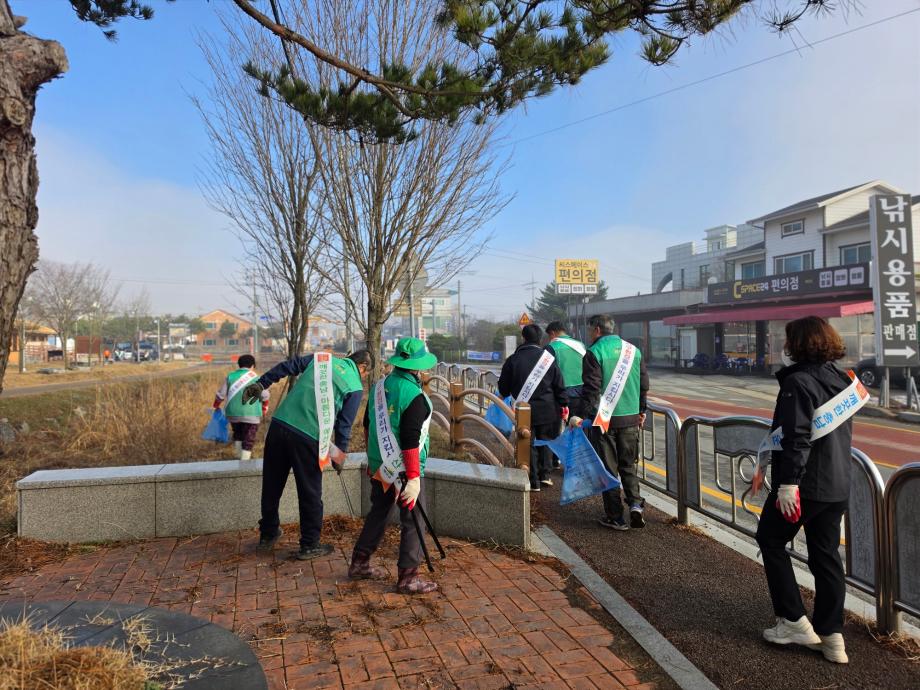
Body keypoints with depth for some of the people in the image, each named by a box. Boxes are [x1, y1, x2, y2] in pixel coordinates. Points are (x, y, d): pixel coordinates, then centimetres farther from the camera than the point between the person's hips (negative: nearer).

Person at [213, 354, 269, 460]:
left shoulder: (230, 376, 9)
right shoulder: (256, 378, 1)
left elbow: (221, 394, 8)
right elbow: (265, 395, -3)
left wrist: (216, 406, 25)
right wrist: (264, 409, 13)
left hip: (233, 413, 4)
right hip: (251, 414, -4)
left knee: (238, 435, 26)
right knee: (248, 439, 4)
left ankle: (240, 457, 33)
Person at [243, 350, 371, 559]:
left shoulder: (321, 358, 14)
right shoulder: (355, 387, 2)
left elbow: (287, 367, 12)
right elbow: (344, 425, 3)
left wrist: (260, 384, 18)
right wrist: (339, 455, 13)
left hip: (279, 425, 5)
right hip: (307, 438, -5)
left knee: (271, 486, 19)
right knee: (310, 495, 11)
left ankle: (267, 535, 37)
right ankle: (309, 545, 22)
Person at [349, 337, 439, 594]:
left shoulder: (379, 387, 4)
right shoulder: (414, 396, -20)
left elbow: (368, 426, 14)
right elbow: (410, 441, -23)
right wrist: (414, 478, -19)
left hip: (379, 467, 8)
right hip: (403, 469, -8)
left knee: (378, 513, 22)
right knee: (413, 520, 3)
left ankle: (359, 563, 31)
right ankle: (407, 577, 8)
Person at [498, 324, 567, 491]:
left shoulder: (513, 360, -3)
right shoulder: (548, 358, -3)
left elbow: (503, 386, 6)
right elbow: (559, 385, 0)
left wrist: (505, 395, 26)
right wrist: (564, 404, 9)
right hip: (547, 409, 1)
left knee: (529, 444, 7)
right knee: (545, 441, 17)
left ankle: (533, 482, 8)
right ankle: (545, 475, 16)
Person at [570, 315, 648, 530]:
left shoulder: (594, 353, -10)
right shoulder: (633, 350, 8)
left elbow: (591, 389, -17)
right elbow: (644, 384, 13)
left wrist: (580, 415, -16)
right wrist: (641, 411, 24)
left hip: (604, 419, -5)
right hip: (630, 418, 5)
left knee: (608, 468, 4)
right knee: (628, 465, 18)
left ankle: (615, 517, 8)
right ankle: (635, 503, -1)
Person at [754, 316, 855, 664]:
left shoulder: (798, 382, -17)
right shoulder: (840, 380, 10)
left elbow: (796, 437, -24)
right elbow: (844, 432, 18)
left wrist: (788, 482, -23)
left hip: (805, 485, -8)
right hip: (837, 485, 8)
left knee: (771, 541, 11)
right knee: (826, 555, 14)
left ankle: (794, 621, 12)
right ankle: (832, 635, 18)